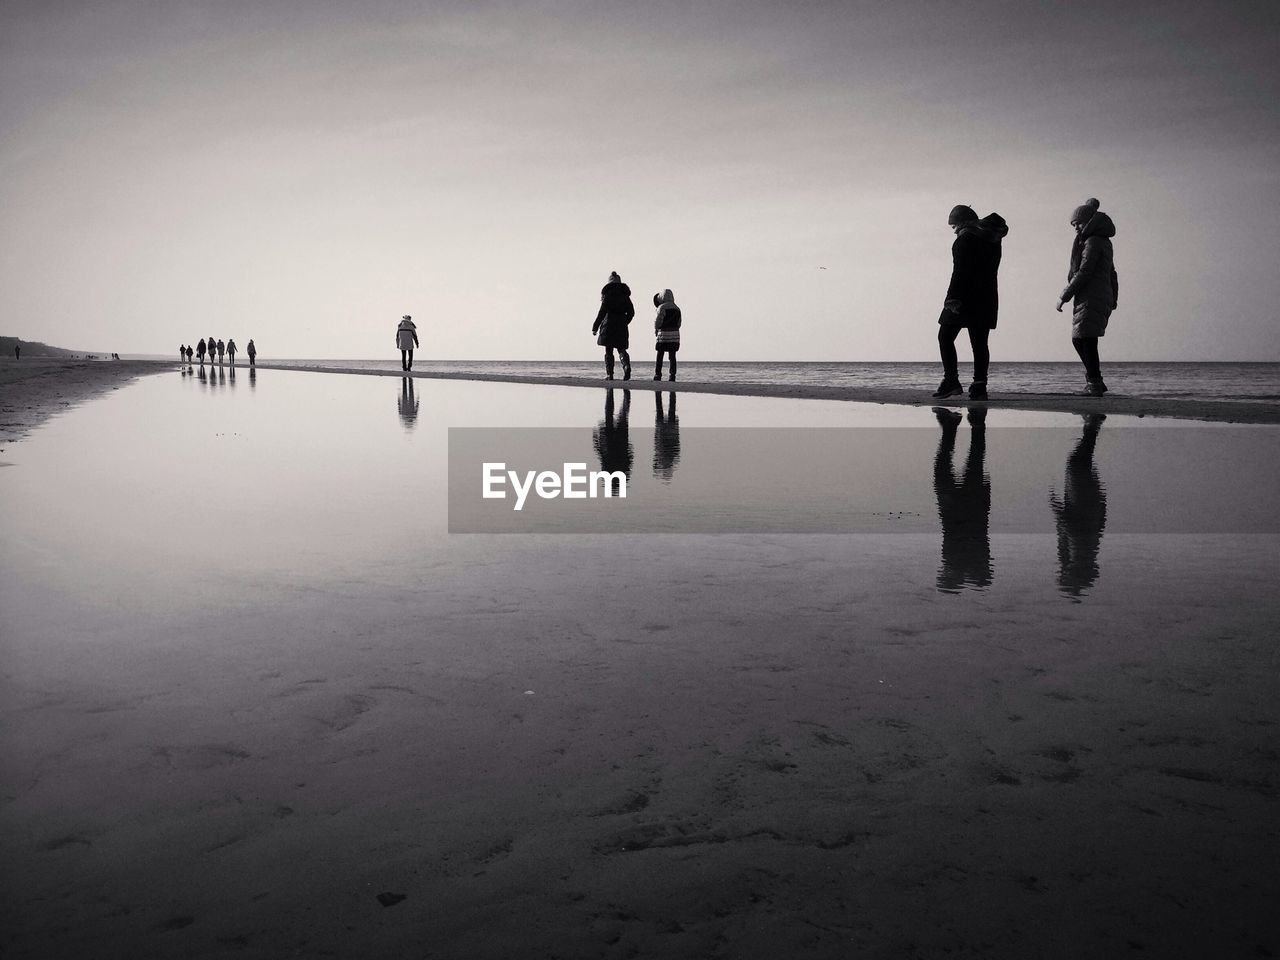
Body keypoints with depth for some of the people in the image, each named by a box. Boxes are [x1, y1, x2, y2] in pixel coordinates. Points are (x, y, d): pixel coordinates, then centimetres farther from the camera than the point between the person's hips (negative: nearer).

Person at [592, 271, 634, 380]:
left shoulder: (607, 294, -5)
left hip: (609, 325, -4)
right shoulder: (625, 294, 9)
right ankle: (626, 366, -19)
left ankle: (609, 374, -3)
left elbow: (602, 311, -10)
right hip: (621, 326, 4)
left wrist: (595, 327, -5)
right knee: (621, 349, 8)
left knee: (608, 351, 1)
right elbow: (631, 312, 10)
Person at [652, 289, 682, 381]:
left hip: (663, 333, -5)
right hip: (675, 334, 5)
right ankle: (673, 375, 2)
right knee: (672, 356, 6)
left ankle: (657, 375, 0)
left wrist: (655, 329, 8)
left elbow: (658, 321, -10)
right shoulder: (677, 308, 11)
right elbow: (679, 323, 10)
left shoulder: (662, 307, -9)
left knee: (659, 356, 1)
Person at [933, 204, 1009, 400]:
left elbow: (959, 270, -17)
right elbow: (990, 270, 16)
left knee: (945, 337, 0)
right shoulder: (993, 239, 16)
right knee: (979, 342, 7)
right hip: (987, 297, 8)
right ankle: (979, 385, 3)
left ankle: (951, 381, -9)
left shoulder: (966, 237, -10)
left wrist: (952, 298, -19)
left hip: (965, 296, -8)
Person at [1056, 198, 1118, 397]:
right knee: (1079, 339, 12)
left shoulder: (1092, 242, -10)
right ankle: (1095, 382, 15)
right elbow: (1112, 274, 25)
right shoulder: (1104, 241, 21)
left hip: (1090, 298, -10)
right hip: (1103, 297, 10)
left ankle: (1095, 384, -10)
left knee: (1086, 340, -10)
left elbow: (1083, 273, -16)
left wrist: (1064, 296, -12)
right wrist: (1113, 300, 27)